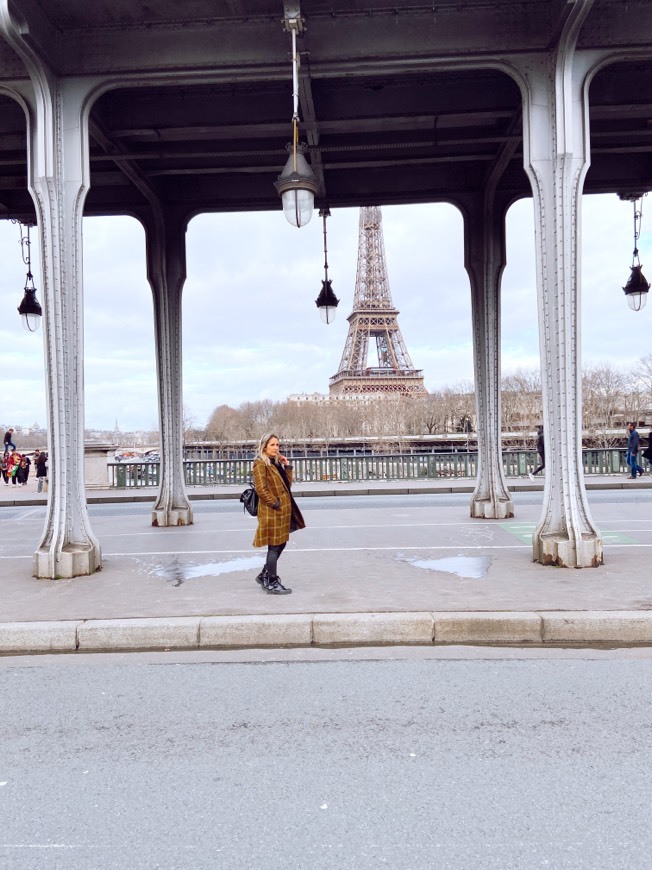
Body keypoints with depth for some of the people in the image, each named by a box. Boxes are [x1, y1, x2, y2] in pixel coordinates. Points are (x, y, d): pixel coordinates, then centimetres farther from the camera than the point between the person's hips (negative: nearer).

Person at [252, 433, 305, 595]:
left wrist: (287, 466, 9)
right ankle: (272, 583, 5)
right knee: (274, 546, -4)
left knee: (280, 544, 15)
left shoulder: (275, 463, 17)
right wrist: (276, 504, -16)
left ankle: (264, 575, 28)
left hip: (283, 510, 9)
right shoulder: (260, 464, -10)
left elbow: (287, 485, 16)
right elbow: (261, 489, -18)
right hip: (271, 511, -9)